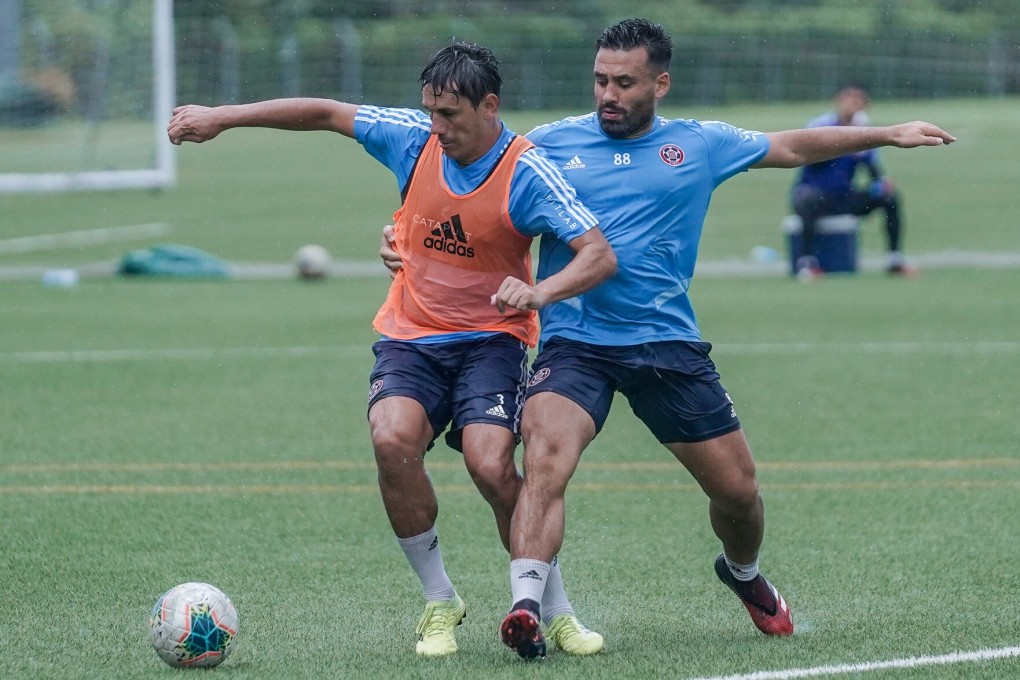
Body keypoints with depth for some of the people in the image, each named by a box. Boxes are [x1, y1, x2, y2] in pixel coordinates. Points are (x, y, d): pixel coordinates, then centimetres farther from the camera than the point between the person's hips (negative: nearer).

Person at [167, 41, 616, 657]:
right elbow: (325, 114, 8)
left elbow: (600, 256, -21)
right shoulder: (413, 139, -4)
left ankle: (558, 613, -5)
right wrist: (221, 117, 8)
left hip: (491, 339, -3)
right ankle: (439, 602, -8)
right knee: (393, 437, -26)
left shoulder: (527, 173, -16)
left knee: (490, 465, -25)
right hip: (411, 336, 3)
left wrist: (540, 292, -40)